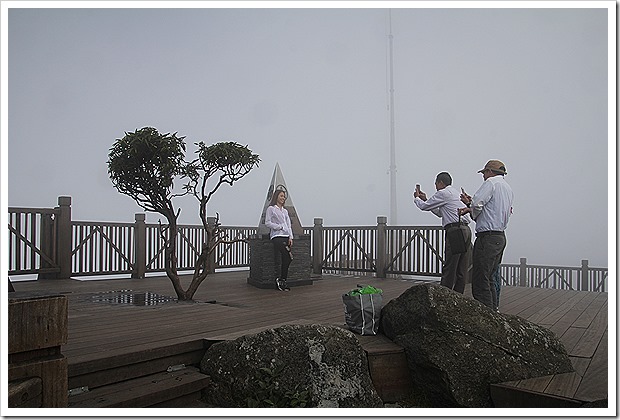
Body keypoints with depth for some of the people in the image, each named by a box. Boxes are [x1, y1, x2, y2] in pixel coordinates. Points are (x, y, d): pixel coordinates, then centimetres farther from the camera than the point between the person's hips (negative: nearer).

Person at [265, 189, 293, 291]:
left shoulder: (285, 211, 25)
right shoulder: (271, 209, 6)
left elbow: (289, 225, 19)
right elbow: (267, 222, -4)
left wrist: (290, 237, 6)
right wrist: (279, 227, -10)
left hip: (286, 236, 6)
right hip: (276, 236, -6)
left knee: (286, 259, -5)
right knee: (288, 258, -19)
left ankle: (282, 280, 1)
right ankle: (281, 279, -10)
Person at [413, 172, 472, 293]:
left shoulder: (443, 193, -2)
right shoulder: (456, 192, 26)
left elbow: (424, 206, 5)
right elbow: (440, 213, 33)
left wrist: (417, 198, 25)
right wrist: (425, 199, 33)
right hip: (466, 229, 9)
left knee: (449, 267, -7)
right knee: (462, 269, 7)